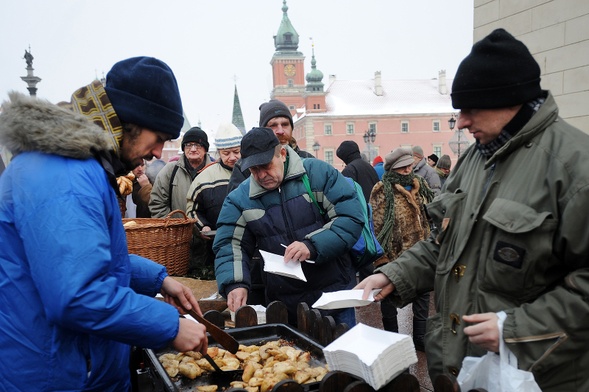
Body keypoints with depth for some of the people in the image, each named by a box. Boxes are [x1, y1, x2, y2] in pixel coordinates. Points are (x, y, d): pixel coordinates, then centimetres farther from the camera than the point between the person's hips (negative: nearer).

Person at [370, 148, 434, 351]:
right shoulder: (382, 190, -12)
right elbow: (377, 225, -13)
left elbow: (429, 214, 15)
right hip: (392, 254, -5)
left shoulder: (420, 184, 6)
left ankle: (420, 336, 31)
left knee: (422, 292, 15)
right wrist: (381, 254, -16)